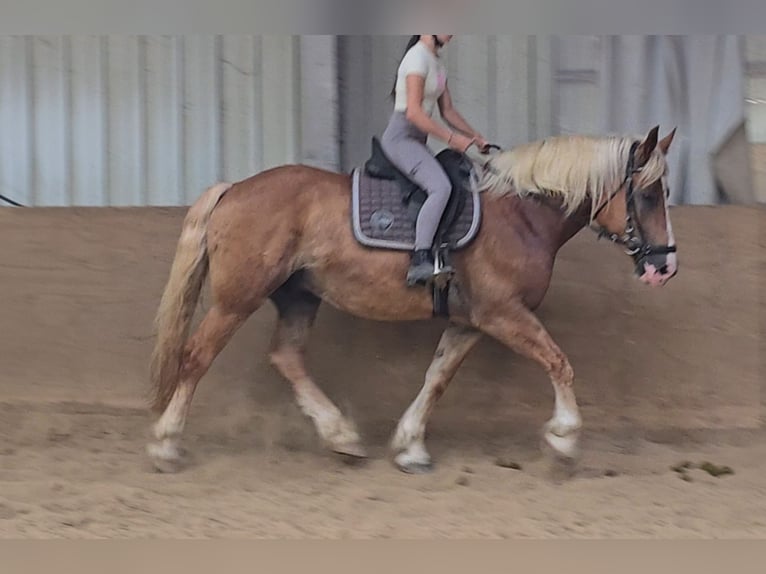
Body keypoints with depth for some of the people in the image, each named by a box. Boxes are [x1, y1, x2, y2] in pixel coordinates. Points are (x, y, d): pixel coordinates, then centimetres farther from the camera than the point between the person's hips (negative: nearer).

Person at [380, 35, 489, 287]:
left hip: (417, 142, 10)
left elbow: (448, 111, 21)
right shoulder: (418, 58, -14)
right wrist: (451, 138, -20)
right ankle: (419, 261, -40)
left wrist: (476, 138, 12)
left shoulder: (438, 64, 16)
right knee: (440, 186, -30)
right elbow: (413, 112, -22)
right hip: (400, 138, -10)